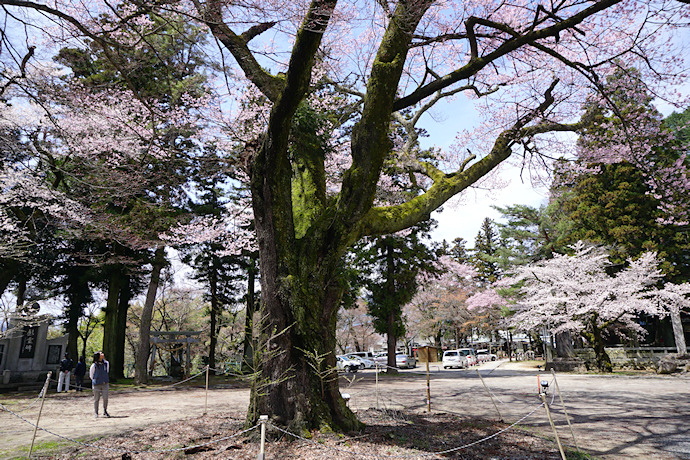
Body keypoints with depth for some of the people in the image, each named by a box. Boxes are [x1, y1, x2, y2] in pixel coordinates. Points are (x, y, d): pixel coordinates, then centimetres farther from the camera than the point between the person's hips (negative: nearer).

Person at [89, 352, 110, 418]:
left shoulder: (106, 363, 2)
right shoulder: (94, 365, -10)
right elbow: (91, 375, 4)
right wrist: (96, 381, 12)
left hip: (105, 384, 3)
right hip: (96, 385, -3)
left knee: (105, 398, -2)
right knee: (96, 399, 5)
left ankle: (105, 411, 17)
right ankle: (96, 413, 20)